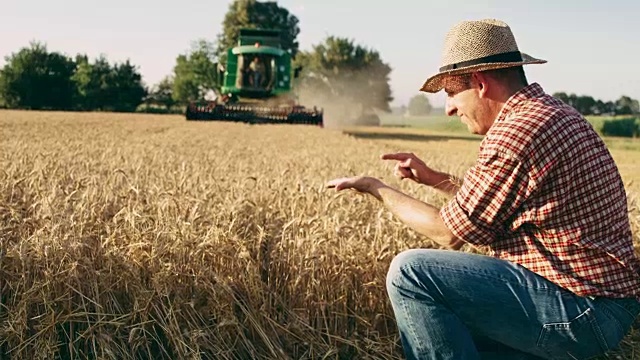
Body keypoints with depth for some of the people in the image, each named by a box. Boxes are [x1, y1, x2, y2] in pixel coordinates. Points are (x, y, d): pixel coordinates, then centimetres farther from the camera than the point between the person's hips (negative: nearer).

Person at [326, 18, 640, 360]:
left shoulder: (513, 136, -21)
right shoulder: (556, 113, 11)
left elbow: (449, 233, -12)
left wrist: (376, 187, 0)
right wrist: (434, 178, 19)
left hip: (577, 311, -11)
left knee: (410, 272, -17)